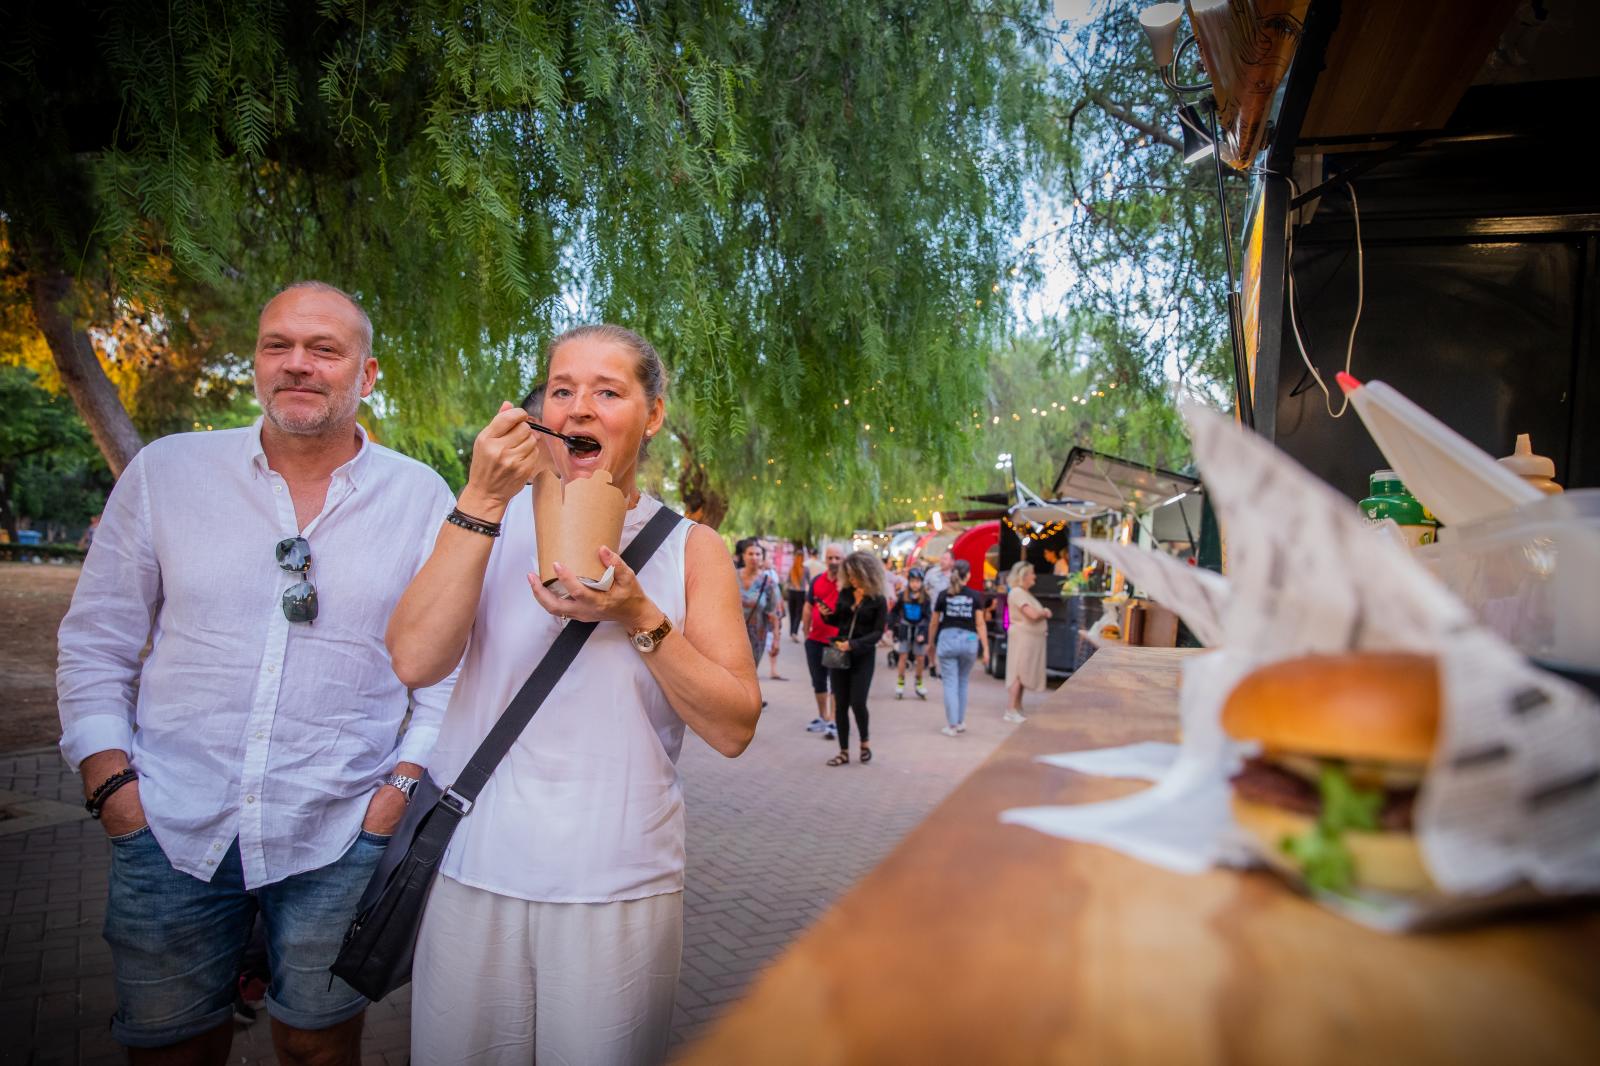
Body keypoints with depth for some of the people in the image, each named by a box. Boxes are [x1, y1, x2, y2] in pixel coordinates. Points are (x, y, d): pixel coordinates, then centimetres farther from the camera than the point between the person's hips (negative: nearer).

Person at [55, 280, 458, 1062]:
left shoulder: (421, 498, -3)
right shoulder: (164, 471, 0)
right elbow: (95, 644, 5)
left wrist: (405, 785, -6)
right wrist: (111, 782, -3)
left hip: (340, 839, -1)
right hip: (169, 828, 1)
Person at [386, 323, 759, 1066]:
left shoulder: (691, 549, 0)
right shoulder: (499, 520, 2)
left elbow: (734, 728, -6)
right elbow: (415, 661, -12)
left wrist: (639, 618, -18)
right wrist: (481, 501, -16)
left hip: (619, 887, 0)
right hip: (473, 871, 1)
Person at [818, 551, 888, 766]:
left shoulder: (878, 600, -6)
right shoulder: (845, 593, 5)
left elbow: (877, 632, -9)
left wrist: (853, 644, -21)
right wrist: (827, 615, -6)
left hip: (863, 657, -4)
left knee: (857, 703, -7)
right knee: (840, 704, 5)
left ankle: (864, 743, 20)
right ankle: (844, 751, 14)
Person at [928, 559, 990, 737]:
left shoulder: (943, 595, 2)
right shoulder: (975, 596, 1)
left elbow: (934, 623, 7)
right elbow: (981, 623, -2)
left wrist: (931, 643, 19)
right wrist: (985, 647, 1)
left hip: (947, 639, -1)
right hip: (969, 640, 1)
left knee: (950, 684, 3)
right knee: (962, 683, 18)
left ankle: (952, 726, 3)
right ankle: (960, 722, 23)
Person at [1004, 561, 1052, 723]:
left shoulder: (1025, 593, 18)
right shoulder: (1017, 593, -14)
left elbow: (1038, 614, 21)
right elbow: (1033, 614, -22)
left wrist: (1043, 612, 0)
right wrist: (1044, 613, -3)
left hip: (1031, 638, 10)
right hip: (1023, 636, -10)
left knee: (1023, 673, 12)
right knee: (1019, 673, -8)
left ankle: (1018, 708, 18)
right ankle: (1012, 710, -6)